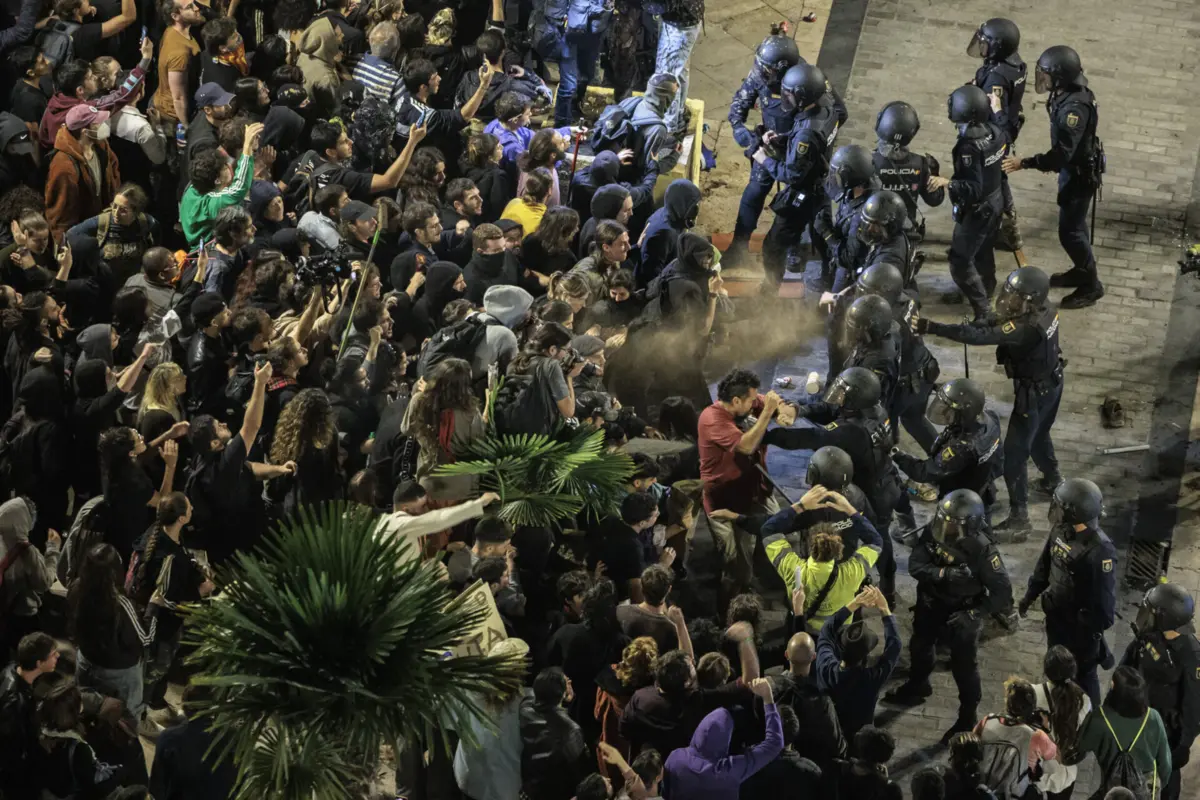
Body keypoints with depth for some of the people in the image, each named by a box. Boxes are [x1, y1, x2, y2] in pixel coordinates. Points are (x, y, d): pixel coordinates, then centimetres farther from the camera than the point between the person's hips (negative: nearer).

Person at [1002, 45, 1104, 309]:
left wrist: (1024, 163, -36)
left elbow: (1062, 153, -36)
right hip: (1073, 167, 10)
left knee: (1070, 231, 0)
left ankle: (1091, 285, 14)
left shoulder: (1075, 107, -34)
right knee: (1074, 224, 24)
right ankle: (1082, 271, 41)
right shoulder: (1068, 93, -4)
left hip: (1080, 173, -10)